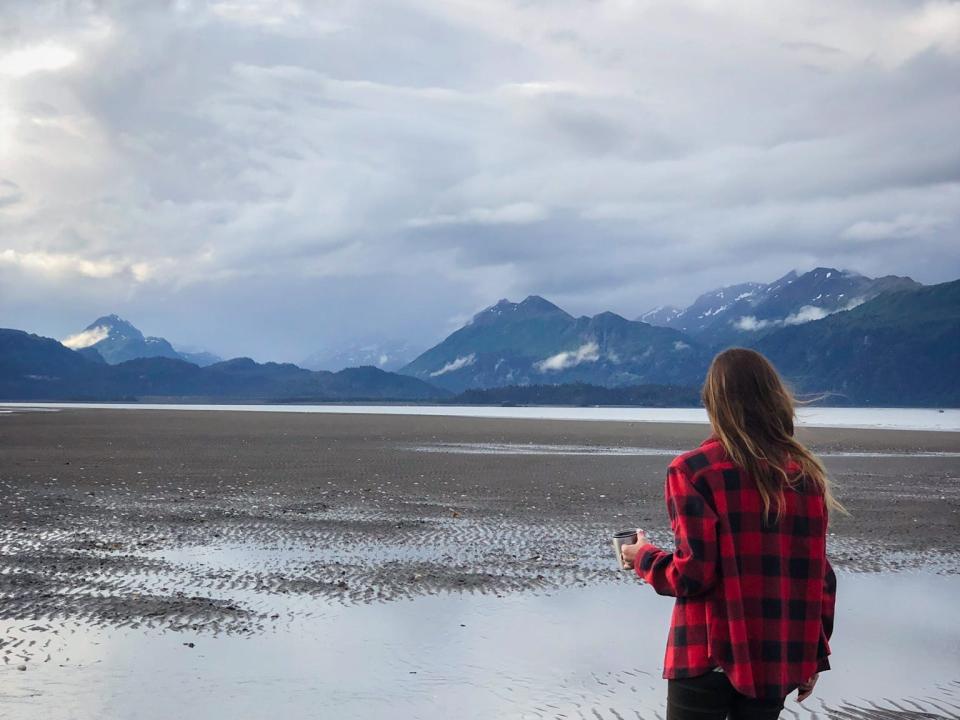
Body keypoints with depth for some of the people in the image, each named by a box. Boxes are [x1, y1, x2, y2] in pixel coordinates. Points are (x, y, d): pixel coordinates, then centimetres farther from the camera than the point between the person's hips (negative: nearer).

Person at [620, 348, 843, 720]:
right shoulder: (806, 473, 2)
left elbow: (693, 574, -15)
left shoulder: (694, 470, -11)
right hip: (778, 659, 4)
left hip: (710, 657, -4)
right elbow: (820, 575, 4)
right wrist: (814, 654, 14)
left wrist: (642, 557, 4)